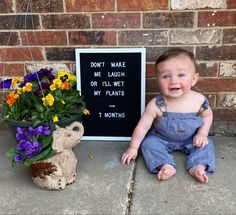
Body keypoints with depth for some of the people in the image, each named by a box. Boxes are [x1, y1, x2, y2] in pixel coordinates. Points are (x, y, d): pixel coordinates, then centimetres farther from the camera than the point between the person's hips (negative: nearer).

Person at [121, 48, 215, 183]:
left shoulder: (199, 100, -22)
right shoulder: (156, 105, -29)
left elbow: (207, 115, 1)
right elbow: (142, 127, -20)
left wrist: (202, 133, -12)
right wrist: (133, 148, -15)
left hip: (190, 139, 2)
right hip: (162, 139, -1)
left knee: (207, 144, -14)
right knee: (148, 143, -21)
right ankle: (166, 166, -27)